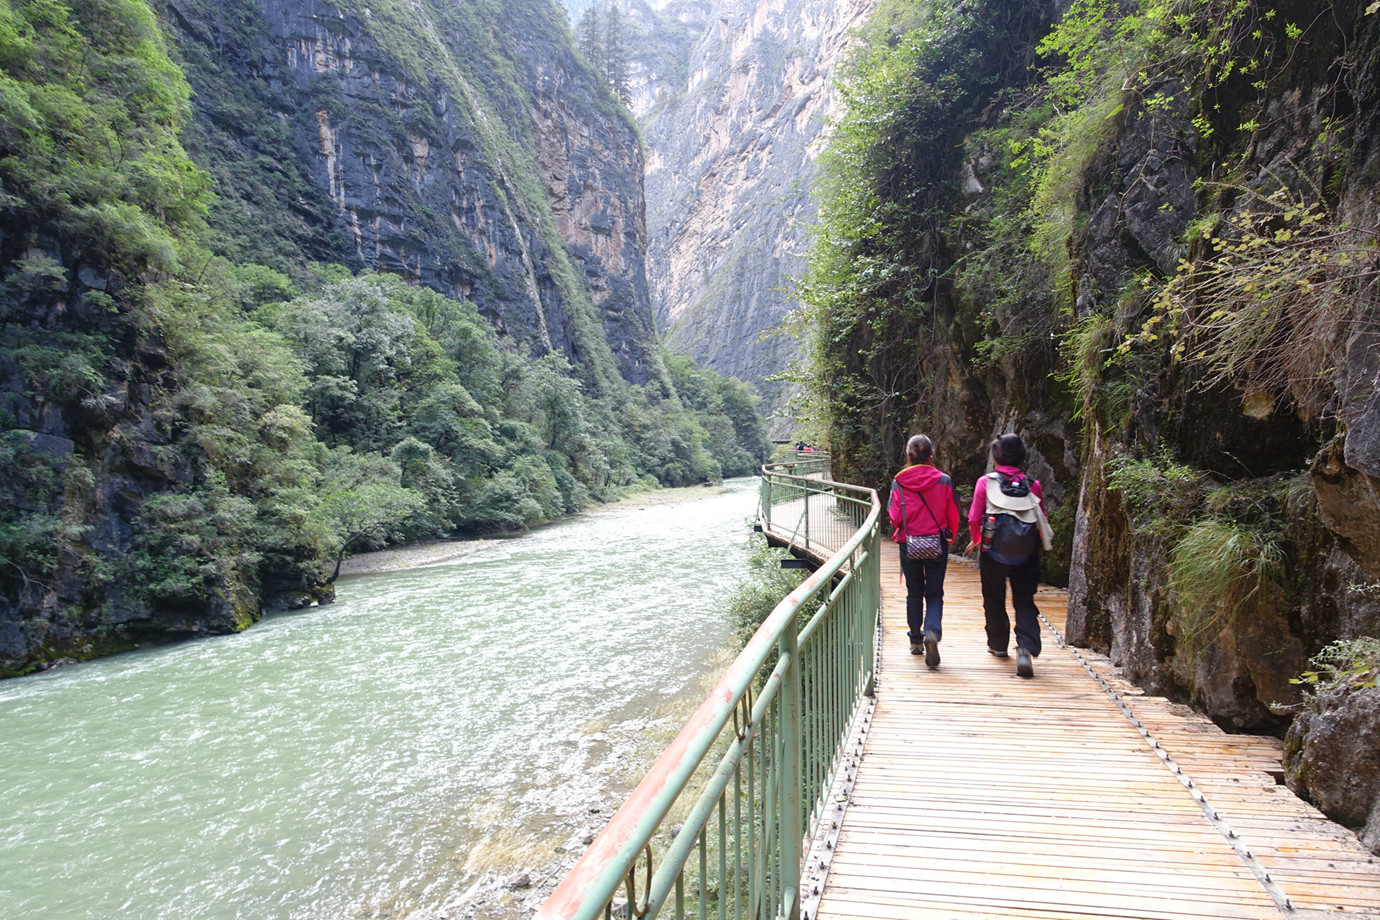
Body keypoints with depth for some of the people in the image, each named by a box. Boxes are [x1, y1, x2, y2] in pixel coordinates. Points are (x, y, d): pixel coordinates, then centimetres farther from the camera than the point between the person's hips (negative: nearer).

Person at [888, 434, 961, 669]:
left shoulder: (899, 482, -7)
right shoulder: (944, 481, -6)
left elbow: (894, 516, -6)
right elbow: (953, 515, -1)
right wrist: (949, 538, 16)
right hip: (937, 544, -1)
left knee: (914, 594, 16)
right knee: (935, 594, 7)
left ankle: (916, 641, 24)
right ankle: (932, 632, -18)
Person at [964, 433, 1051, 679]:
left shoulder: (986, 482, -6)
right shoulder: (1033, 485, -1)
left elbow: (974, 518, -7)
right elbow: (1043, 521, 0)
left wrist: (976, 540, 12)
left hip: (993, 552, -1)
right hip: (1026, 556, 1)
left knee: (994, 601, 17)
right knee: (1025, 603, 6)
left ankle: (998, 645, 31)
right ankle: (1026, 647, -13)